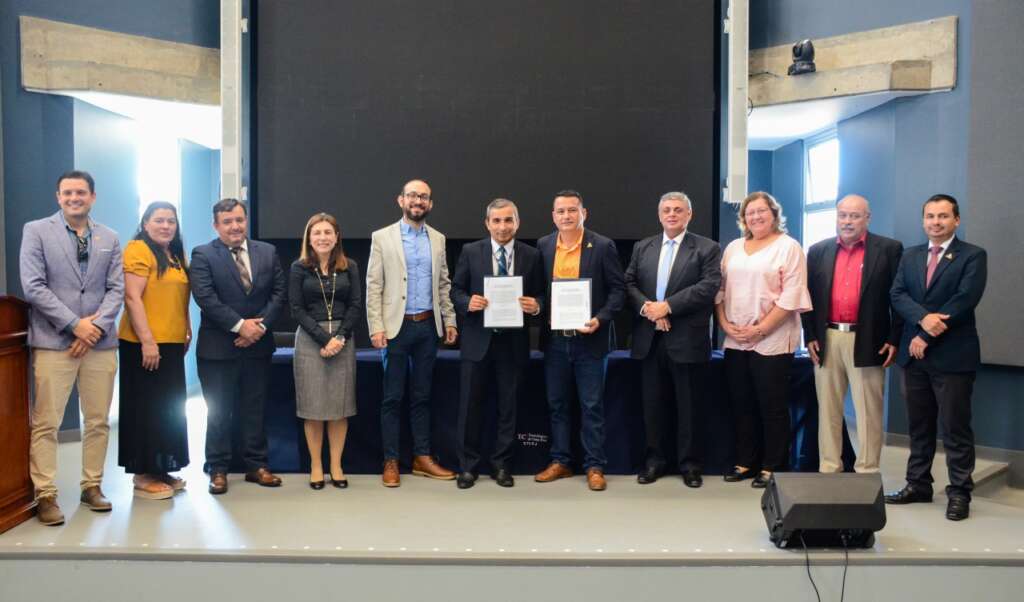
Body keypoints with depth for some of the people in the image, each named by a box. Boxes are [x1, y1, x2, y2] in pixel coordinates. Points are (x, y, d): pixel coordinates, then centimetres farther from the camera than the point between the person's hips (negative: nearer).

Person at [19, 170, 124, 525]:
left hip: (100, 343, 3)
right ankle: (45, 495, 7)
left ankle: (92, 486, 19)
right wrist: (74, 324, -12)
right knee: (46, 423, -2)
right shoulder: (36, 231, 1)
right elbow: (33, 286, -7)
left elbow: (116, 288, 6)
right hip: (53, 342, -3)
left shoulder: (110, 238, 11)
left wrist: (97, 326, -10)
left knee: (98, 421, 8)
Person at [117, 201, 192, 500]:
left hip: (172, 344, 8)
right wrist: (147, 341, -20)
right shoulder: (138, 250, -9)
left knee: (168, 408, 13)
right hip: (144, 344, -8)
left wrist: (187, 331, 11)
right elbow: (132, 298, -16)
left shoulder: (177, 255, 14)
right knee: (146, 409, 1)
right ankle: (143, 475, 11)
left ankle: (161, 469, 25)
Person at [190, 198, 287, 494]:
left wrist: (260, 326, -11)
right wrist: (239, 325, -18)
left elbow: (278, 292, 2)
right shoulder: (203, 255, -4)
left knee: (254, 409, 11)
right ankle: (218, 469, 17)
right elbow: (205, 297, -14)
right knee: (218, 411, 6)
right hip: (217, 347, -3)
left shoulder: (268, 252, 7)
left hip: (258, 345, 3)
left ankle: (256, 465, 21)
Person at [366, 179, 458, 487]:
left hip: (428, 326, 4)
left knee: (422, 396, 11)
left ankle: (422, 457, 20)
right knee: (392, 397, 3)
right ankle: (390, 461, 12)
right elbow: (373, 286, -4)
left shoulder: (438, 239, 10)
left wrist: (450, 320, 6)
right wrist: (376, 327, -11)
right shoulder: (382, 237, -1)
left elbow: (443, 284, 13)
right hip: (397, 326, -3)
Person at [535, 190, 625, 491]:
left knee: (592, 406, 3)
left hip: (589, 338, -3)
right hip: (555, 338, 4)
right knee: (556, 404, 11)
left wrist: (601, 319, -17)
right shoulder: (543, 246, 5)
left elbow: (618, 289, -4)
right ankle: (559, 462, 23)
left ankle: (594, 466, 13)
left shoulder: (603, 246, -5)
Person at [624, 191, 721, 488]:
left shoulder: (707, 248, 0)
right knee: (652, 403, 10)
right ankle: (654, 459, 23)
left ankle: (690, 463, 18)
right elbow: (629, 283, 7)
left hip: (687, 340, -3)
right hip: (649, 339, 4)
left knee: (689, 405, 5)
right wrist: (646, 307, -13)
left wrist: (668, 306, -17)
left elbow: (709, 286, -12)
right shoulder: (642, 247, 13)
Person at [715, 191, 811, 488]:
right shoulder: (733, 248, 14)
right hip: (735, 340, 5)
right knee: (742, 404, 10)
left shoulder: (788, 247, -3)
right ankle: (745, 461, 21)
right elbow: (720, 289, 13)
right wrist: (725, 324, -2)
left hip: (772, 340, -5)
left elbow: (791, 296, -11)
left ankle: (772, 467, 11)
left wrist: (760, 330, -15)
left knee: (772, 406, 1)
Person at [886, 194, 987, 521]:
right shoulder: (910, 256, 13)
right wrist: (923, 317, -18)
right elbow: (897, 295, 2)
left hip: (953, 355, -5)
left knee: (955, 427, 0)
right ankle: (918, 485, 22)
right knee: (918, 425, 12)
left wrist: (927, 337, -15)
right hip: (914, 354, 5)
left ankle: (959, 493, 10)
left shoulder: (973, 255, -3)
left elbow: (964, 300, -14)